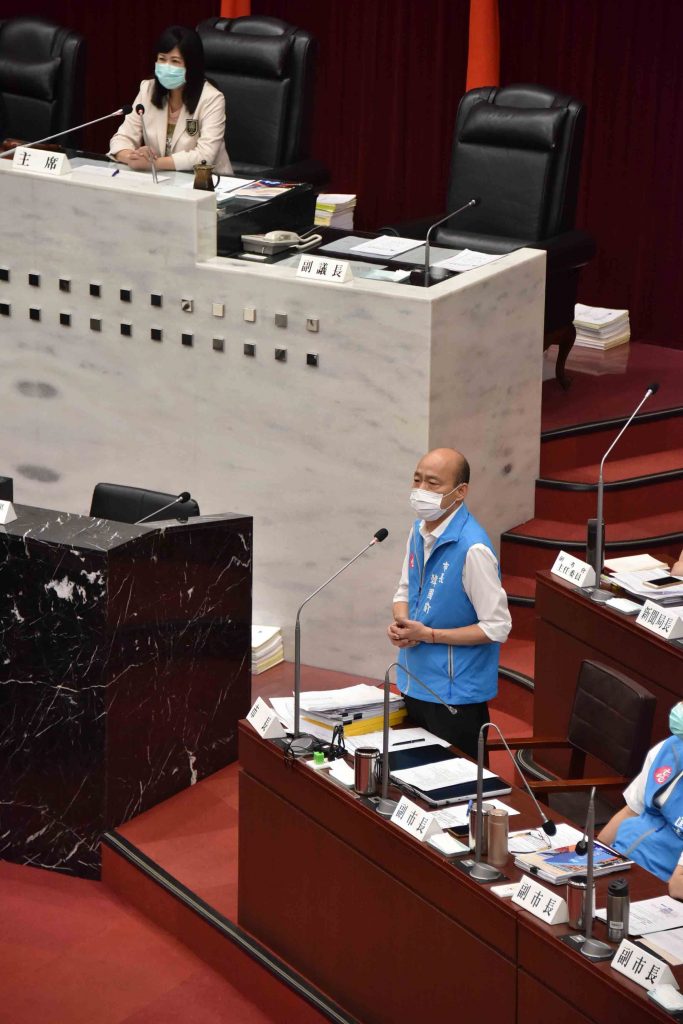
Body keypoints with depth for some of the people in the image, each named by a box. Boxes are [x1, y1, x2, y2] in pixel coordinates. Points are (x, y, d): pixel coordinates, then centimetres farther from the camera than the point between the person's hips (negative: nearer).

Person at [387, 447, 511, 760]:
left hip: (455, 694, -8)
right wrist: (400, 623, -6)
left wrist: (429, 635, -20)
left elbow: (497, 628, -20)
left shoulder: (472, 548, -23)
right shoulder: (419, 530, 2)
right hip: (414, 684, 8)